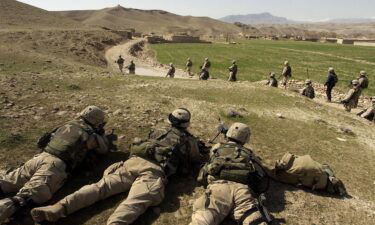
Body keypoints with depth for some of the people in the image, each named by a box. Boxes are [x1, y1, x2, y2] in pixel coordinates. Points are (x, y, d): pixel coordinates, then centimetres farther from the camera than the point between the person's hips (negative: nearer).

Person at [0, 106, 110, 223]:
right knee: (26, 197, -23)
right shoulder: (90, 135, 6)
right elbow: (104, 149, 23)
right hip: (56, 165, -7)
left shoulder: (68, 124, 23)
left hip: (40, 157, 7)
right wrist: (102, 133, 41)